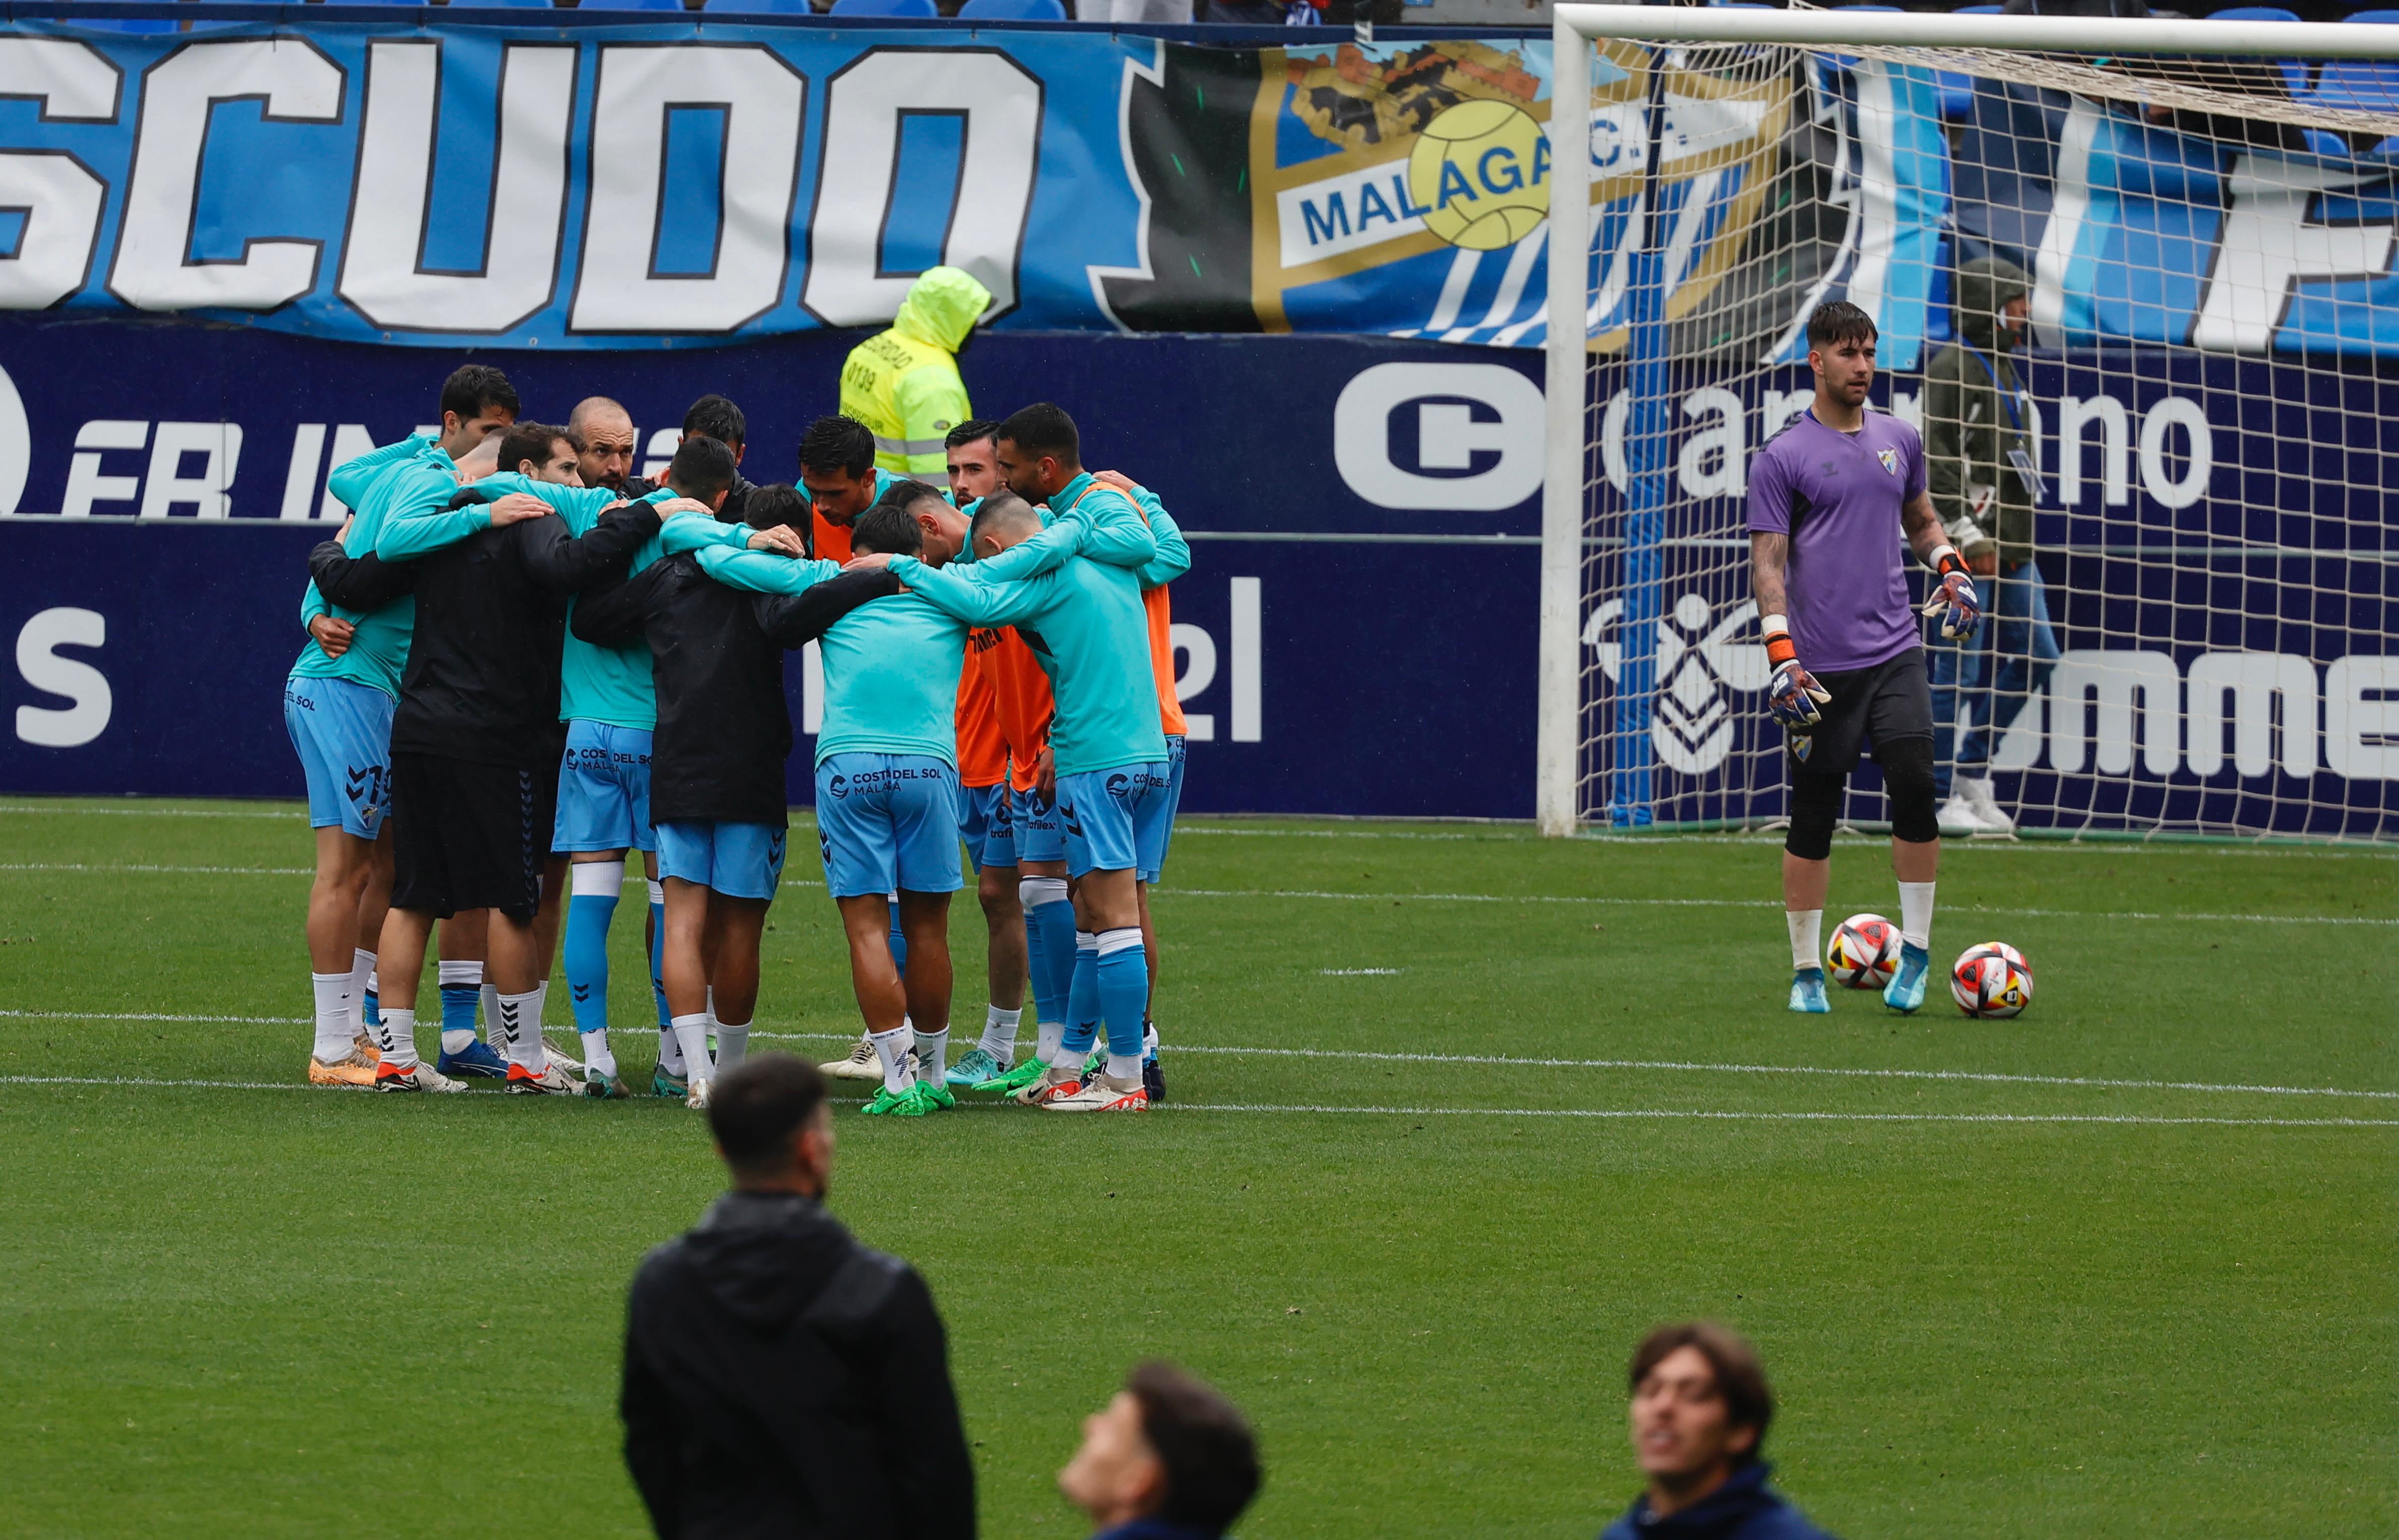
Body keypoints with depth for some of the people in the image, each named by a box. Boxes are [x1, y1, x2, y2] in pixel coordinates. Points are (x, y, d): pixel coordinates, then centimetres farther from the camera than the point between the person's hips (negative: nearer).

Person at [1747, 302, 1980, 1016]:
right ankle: (1807, 971, 12)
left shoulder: (1899, 440, 13)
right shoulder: (1782, 458, -2)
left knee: (1914, 787, -13)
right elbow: (1768, 562, -5)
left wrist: (1950, 568, 9)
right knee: (1813, 818, 0)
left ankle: (1916, 952, -2)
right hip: (1820, 664, -3)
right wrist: (1781, 655, -15)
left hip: (1894, 654, 3)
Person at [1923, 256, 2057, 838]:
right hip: (1966, 546, -9)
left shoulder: (2007, 370, 19)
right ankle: (1944, 796, -2)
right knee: (1962, 666, -7)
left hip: (2012, 547, 9)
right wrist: (1969, 533, -21)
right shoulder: (1951, 370, -10)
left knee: (2037, 656, 8)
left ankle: (1972, 770, 17)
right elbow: (1934, 458, -18)